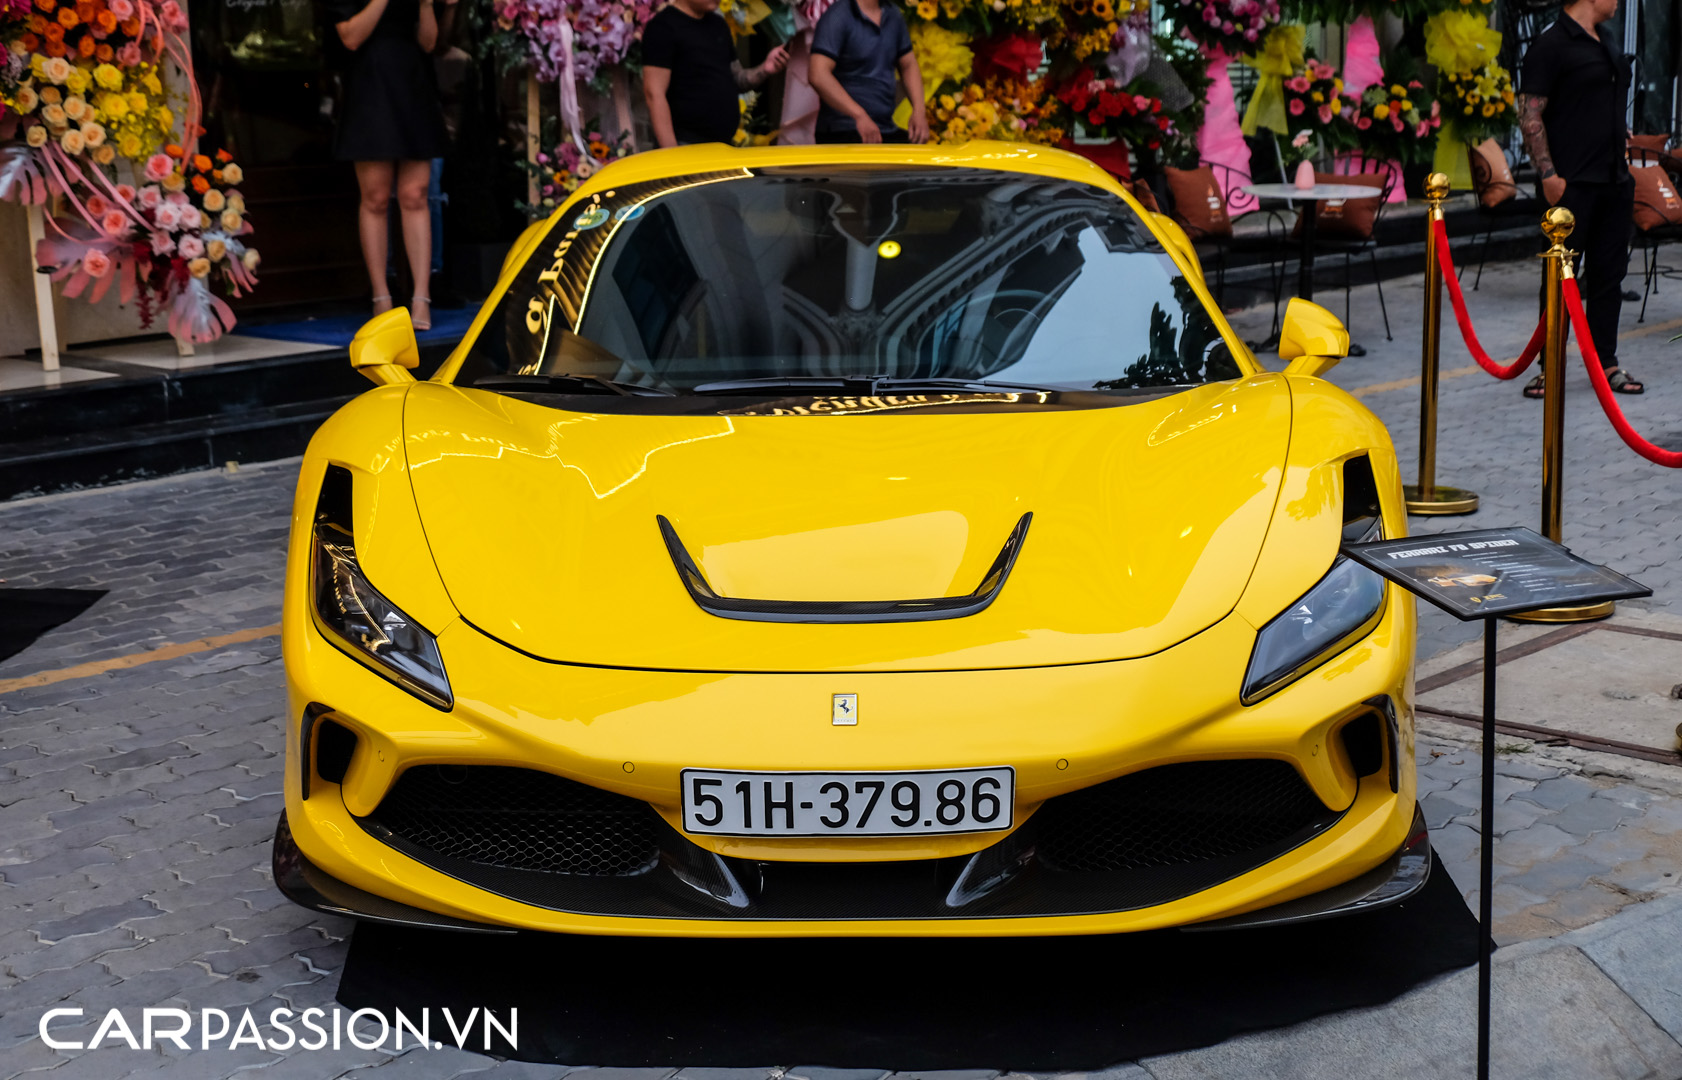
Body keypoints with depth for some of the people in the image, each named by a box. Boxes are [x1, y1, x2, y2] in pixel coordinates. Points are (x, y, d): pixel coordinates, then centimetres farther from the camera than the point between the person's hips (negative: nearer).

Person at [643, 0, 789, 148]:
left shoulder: (719, 25, 16)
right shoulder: (663, 26, -7)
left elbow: (734, 79, 21)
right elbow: (654, 93, -14)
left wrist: (764, 70, -2)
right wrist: (670, 151, -22)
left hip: (725, 143, 7)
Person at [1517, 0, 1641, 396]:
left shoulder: (1608, 45, 15)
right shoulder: (1551, 44, -10)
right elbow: (1529, 115, -13)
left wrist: (1622, 138, 16)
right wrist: (1548, 174, -17)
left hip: (1614, 181, 8)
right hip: (1573, 183, -8)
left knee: (1609, 274, 10)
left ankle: (1606, 361, 18)